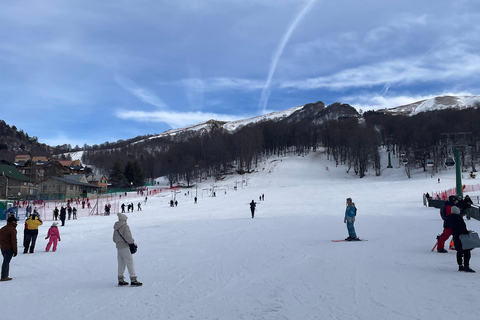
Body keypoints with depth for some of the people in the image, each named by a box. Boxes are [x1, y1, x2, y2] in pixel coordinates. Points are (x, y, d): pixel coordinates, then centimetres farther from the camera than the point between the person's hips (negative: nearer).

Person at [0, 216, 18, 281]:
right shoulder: (13, 230, -14)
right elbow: (14, 241, -17)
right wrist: (15, 251, -12)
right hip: (9, 248, -8)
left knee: (6, 261, 17)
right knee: (6, 262, -4)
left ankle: (6, 276, 20)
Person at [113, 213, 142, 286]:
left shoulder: (116, 228, 13)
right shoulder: (125, 227, -13)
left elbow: (114, 239, 19)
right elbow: (127, 237, -23)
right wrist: (133, 241, -8)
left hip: (118, 247, 8)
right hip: (125, 247, -8)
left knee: (121, 264, 14)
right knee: (130, 263, -5)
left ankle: (120, 280, 18)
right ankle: (133, 280, -7)